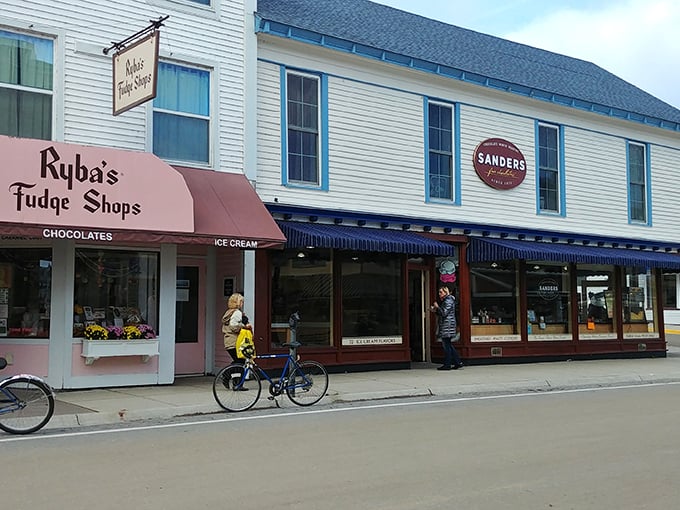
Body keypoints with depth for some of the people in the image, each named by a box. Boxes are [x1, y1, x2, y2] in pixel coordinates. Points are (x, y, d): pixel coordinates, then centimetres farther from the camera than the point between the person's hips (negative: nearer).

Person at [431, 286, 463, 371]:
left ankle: (447, 365, -2)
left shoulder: (448, 300, -12)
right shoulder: (445, 300, 20)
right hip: (445, 326, 11)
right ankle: (458, 362, 14)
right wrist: (435, 310, 10)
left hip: (447, 326, -11)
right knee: (448, 345, 12)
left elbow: (444, 313, -20)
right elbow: (442, 314, 23)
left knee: (446, 345, -6)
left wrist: (437, 307, -8)